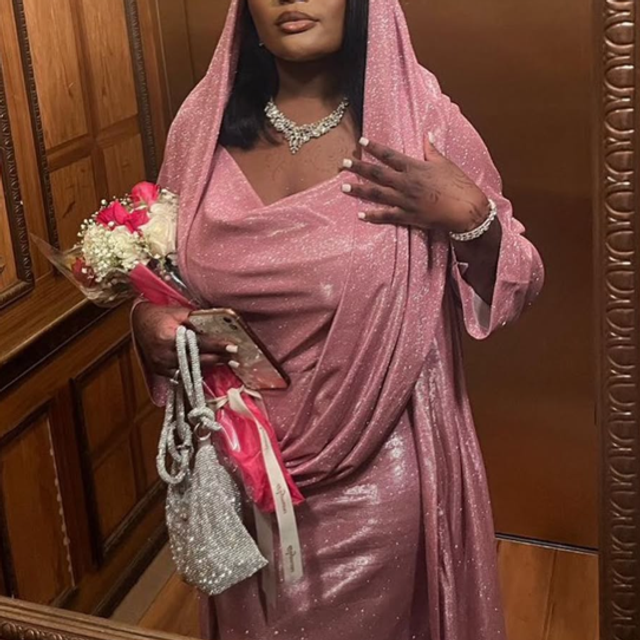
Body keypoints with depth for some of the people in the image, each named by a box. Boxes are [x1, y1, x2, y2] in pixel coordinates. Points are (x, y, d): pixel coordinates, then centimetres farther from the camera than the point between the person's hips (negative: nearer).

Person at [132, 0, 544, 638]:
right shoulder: (203, 121, -3)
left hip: (379, 472, -2)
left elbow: (511, 292, -4)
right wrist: (148, 319, -9)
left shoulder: (422, 121, -11)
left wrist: (469, 217, -23)